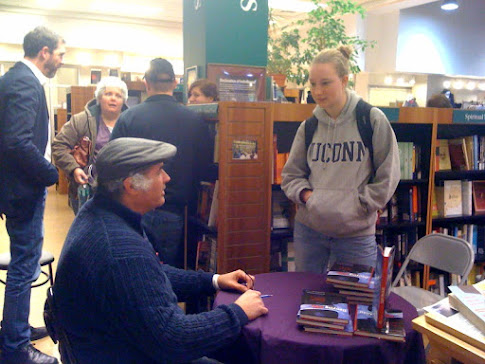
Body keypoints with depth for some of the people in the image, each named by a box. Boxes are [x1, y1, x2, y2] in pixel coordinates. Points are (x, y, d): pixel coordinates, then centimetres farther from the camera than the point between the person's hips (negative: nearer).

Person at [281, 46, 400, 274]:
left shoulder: (372, 120, -7)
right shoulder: (309, 126, 4)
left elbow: (387, 178, -5)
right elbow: (291, 175, 10)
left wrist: (356, 204, -11)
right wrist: (306, 195, -8)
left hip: (356, 233, -3)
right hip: (308, 229, 4)